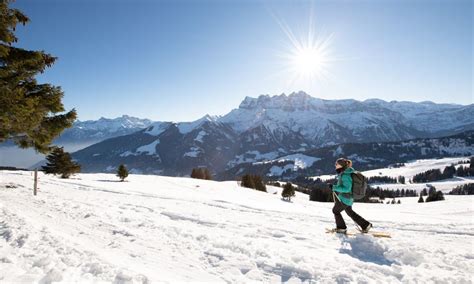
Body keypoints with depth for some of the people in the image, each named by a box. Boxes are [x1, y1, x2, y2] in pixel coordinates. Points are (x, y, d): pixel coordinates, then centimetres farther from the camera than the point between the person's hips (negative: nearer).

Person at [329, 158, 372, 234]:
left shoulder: (345, 175, -25)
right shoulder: (344, 173, 6)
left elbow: (346, 188, -28)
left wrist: (334, 187, -28)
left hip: (344, 198, -10)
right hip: (348, 198, 10)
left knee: (335, 210, 8)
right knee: (349, 212, 24)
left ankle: (342, 228, 19)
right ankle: (365, 225, 31)